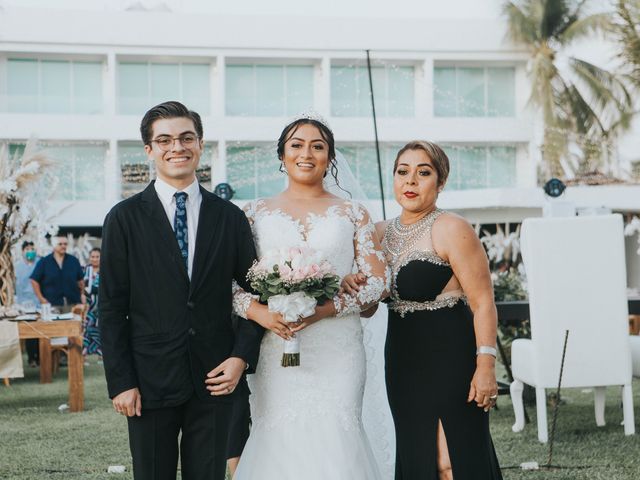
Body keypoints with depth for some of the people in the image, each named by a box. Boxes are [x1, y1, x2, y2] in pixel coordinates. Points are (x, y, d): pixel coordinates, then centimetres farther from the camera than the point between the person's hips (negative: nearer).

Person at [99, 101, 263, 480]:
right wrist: (120, 382, -7)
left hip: (215, 378, 2)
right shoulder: (125, 218, 0)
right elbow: (112, 308, -2)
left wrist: (242, 356, -5)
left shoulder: (230, 217, 6)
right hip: (150, 380, -1)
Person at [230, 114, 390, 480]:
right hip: (275, 351, 1)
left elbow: (379, 281, 2)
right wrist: (258, 311, -14)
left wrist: (325, 308, -13)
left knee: (335, 445, -9)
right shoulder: (258, 213, 10)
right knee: (278, 442, -4)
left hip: (337, 353, 0)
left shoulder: (352, 214, 9)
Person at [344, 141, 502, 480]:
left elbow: (483, 302, -13)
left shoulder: (451, 230, -10)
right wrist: (351, 288, -5)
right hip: (403, 362, 7)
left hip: (450, 360, -7)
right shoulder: (381, 232, 11)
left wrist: (485, 366, -20)